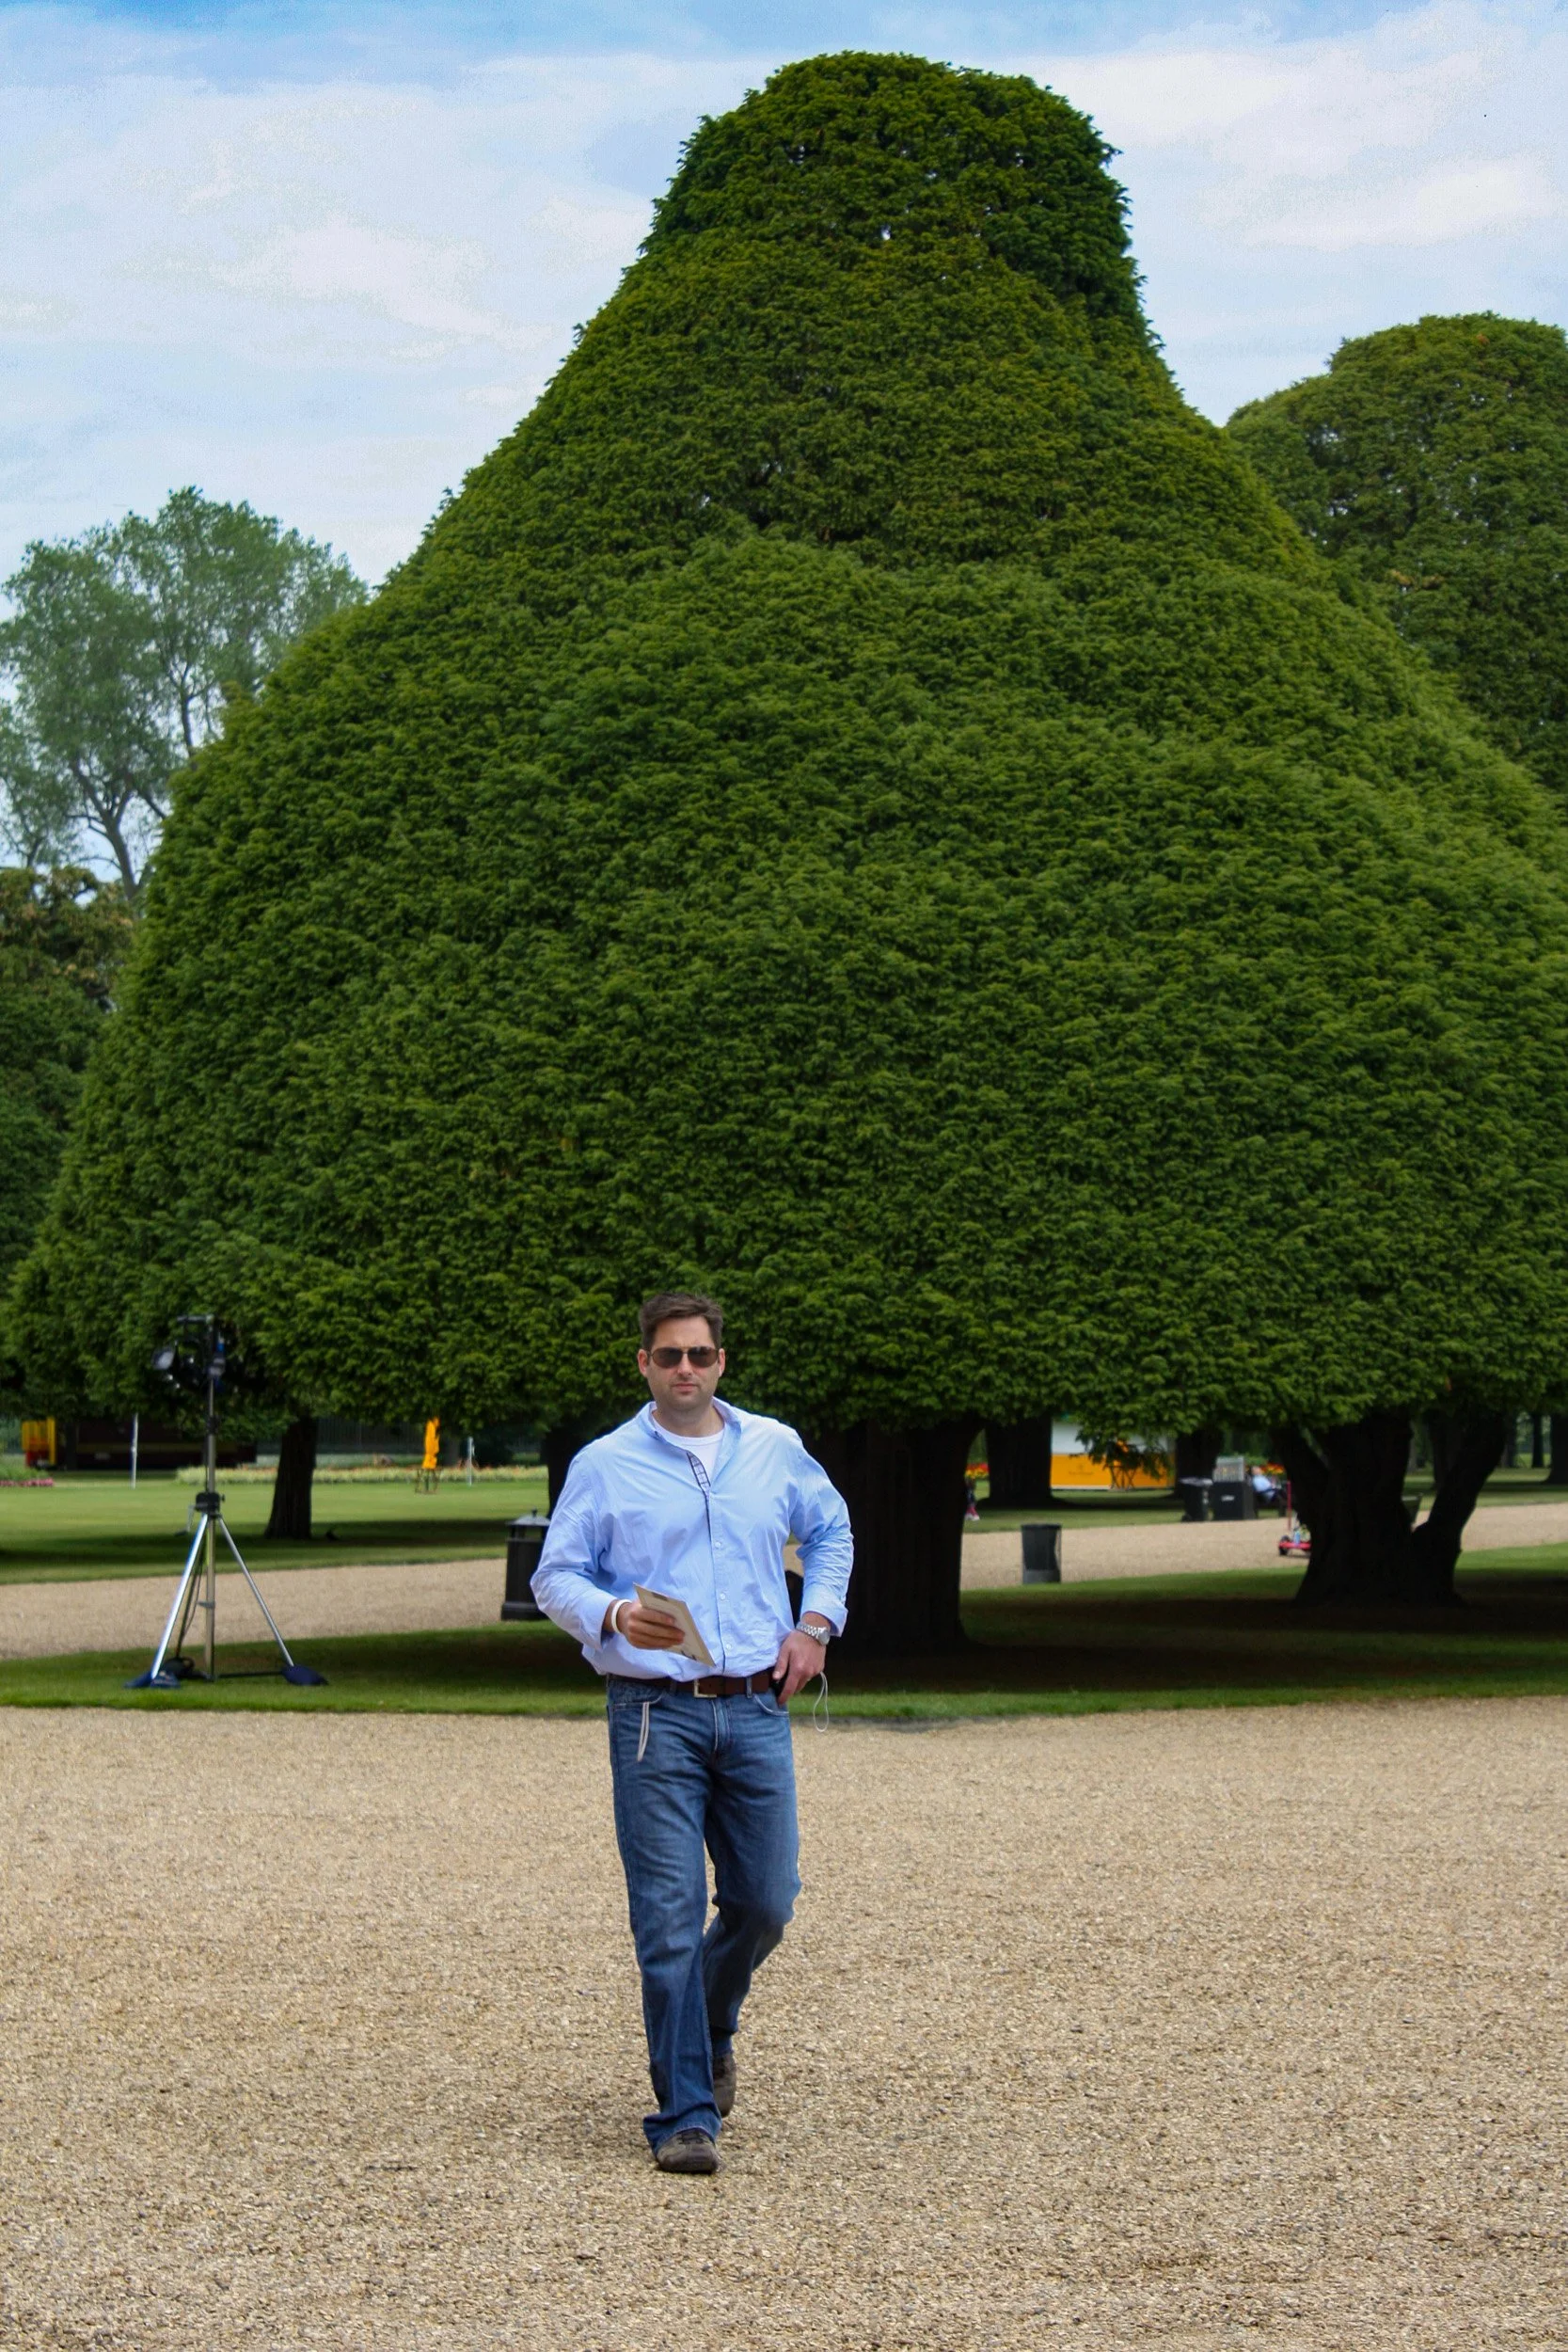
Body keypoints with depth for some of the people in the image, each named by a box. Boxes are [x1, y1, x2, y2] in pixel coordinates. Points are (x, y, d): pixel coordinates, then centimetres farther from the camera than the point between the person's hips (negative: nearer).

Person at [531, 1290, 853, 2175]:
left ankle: (711, 2029, 36)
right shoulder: (604, 1465, 2)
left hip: (756, 1710, 3)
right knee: (669, 1917, -7)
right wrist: (615, 1618, -17)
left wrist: (816, 1622, 12)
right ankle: (686, 2117, -1)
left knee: (765, 1901, 4)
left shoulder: (776, 1450, 11)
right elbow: (555, 1576, 2)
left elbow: (832, 1530, 27)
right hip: (655, 1713, -3)